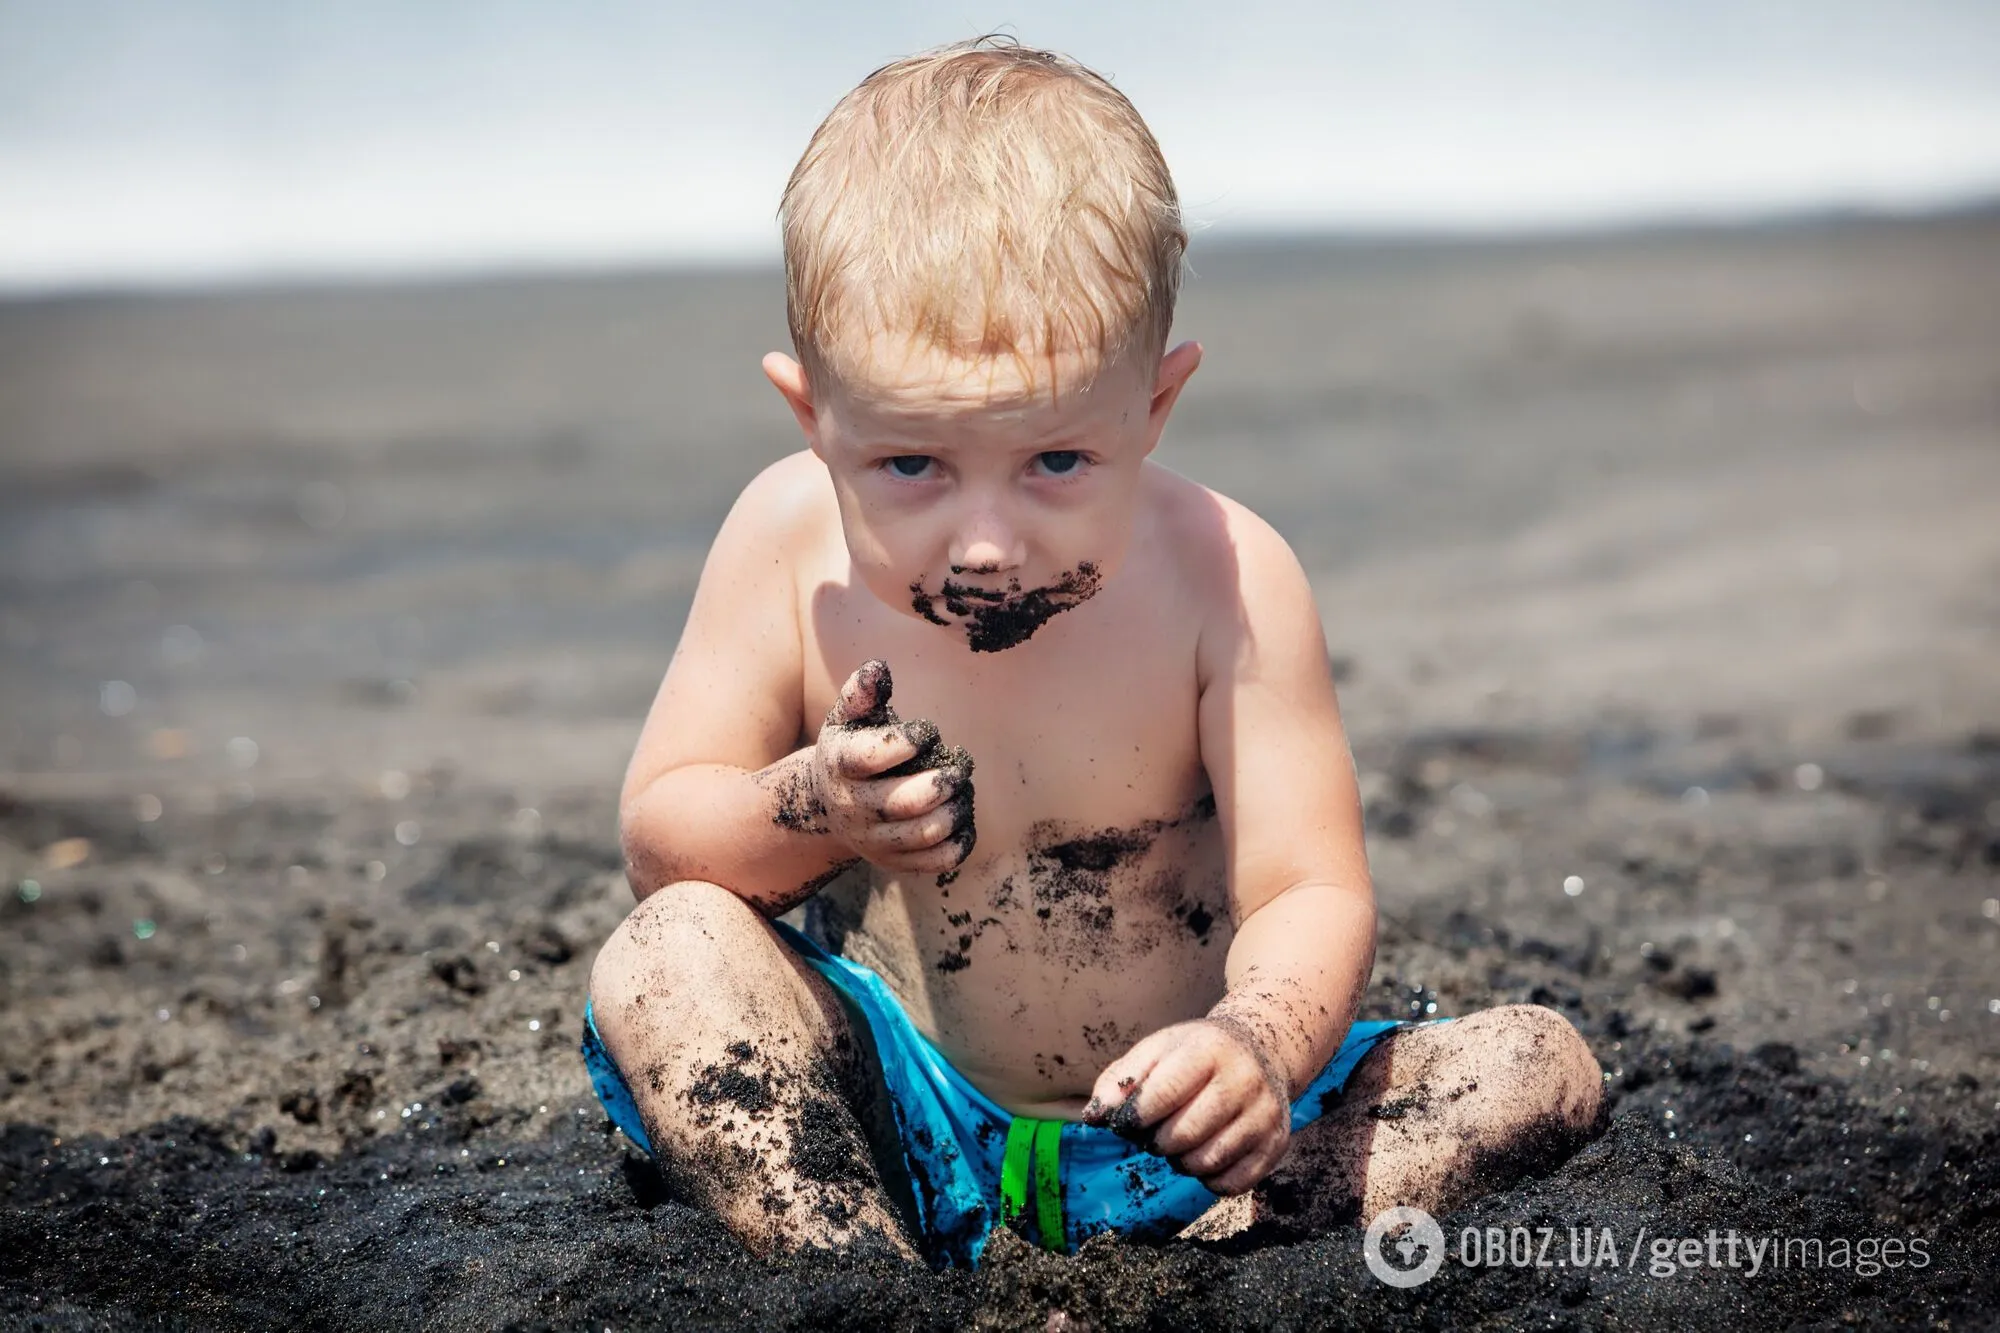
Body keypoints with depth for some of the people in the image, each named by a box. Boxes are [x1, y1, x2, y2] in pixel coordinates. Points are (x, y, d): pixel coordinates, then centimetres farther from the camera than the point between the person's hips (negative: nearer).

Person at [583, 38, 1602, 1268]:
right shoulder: (791, 542, -13)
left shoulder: (1222, 578, -17)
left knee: (1539, 1069, -17)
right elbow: (657, 838, -4)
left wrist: (1256, 1051, -41)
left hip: (1158, 1125, 0)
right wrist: (810, 808, -27)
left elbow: (1312, 894, -18)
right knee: (662, 957, -25)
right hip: (894, 1115, 0)